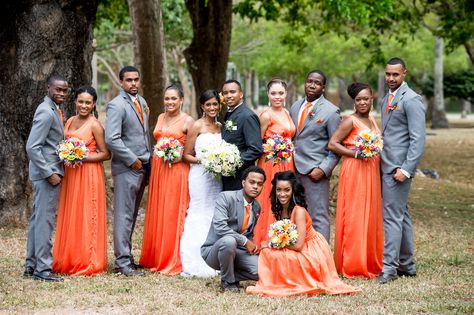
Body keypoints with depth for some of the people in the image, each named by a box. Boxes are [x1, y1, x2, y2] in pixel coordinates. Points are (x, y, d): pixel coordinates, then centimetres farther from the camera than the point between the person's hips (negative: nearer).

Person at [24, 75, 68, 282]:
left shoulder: (53, 110, 14)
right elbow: (32, 147, -21)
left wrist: (53, 171, 13)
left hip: (48, 172, 10)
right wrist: (49, 173, -20)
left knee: (38, 219, 13)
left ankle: (31, 266, 20)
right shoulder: (46, 112, -16)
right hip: (46, 174, -10)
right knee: (45, 220, -6)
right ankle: (43, 269, -3)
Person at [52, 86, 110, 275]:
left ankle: (88, 263, 4)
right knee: (69, 217, 8)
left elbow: (105, 154, -9)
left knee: (86, 217, -3)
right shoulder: (70, 121, 12)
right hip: (70, 174, 7)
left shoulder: (95, 125, -9)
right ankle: (69, 261, 15)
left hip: (88, 176, -7)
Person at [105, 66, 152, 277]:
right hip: (126, 168, -8)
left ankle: (126, 257, 20)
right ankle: (123, 263, -4)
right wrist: (133, 161, -15)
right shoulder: (116, 105, -11)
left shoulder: (141, 101, 15)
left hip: (142, 167, 8)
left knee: (132, 216, 13)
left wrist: (148, 160, 13)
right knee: (124, 216, -6)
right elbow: (111, 139, -19)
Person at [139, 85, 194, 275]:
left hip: (177, 171, -6)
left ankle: (174, 262, 1)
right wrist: (159, 154, 6)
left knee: (173, 215, -4)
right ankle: (156, 258, 17)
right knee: (156, 214, 9)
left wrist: (180, 156, -19)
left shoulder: (187, 121, -5)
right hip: (158, 170, 6)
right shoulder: (161, 118, 14)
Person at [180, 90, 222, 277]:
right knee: (200, 215, -5)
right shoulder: (197, 126, -3)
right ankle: (197, 266, -1)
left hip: (217, 176, 5)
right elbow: (186, 155, -3)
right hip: (200, 175, -5)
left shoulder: (220, 126, 13)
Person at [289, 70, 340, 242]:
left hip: (315, 171, -6)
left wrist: (323, 169, -14)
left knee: (318, 217, -3)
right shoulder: (295, 107, 14)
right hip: (294, 170, 6)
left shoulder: (331, 111, -4)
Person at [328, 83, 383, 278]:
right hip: (354, 172, -8)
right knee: (354, 217, -5)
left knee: (371, 216, 9)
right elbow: (332, 144, -13)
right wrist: (355, 153, -19)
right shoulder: (350, 121, -8)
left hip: (372, 173, 8)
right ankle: (352, 266, 0)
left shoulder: (372, 121, 15)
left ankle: (370, 264, 17)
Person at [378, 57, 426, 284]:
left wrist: (405, 169, -20)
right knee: (401, 215, 14)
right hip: (386, 167, 9)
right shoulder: (386, 99, 17)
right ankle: (407, 265, 21)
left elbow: (418, 139, -15)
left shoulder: (411, 100, -10)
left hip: (399, 168, -9)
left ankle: (389, 267, -7)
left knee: (393, 216, -9)